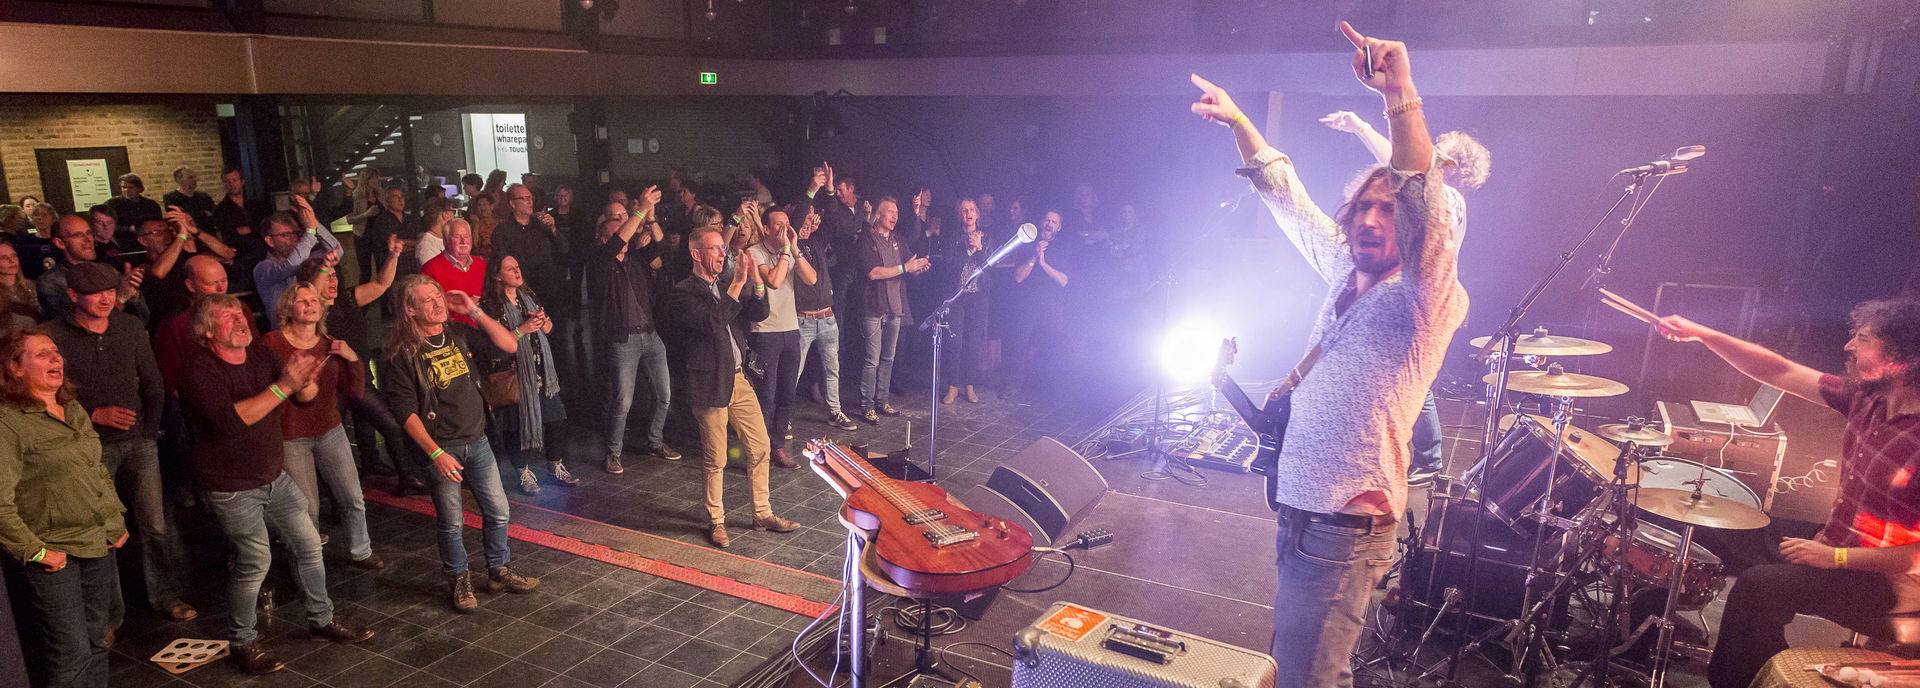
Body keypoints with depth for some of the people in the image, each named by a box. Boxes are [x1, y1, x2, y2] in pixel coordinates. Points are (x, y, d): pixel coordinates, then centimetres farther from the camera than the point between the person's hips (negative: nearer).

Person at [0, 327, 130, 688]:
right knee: (71, 653, -2)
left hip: (99, 547, 7)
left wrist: (116, 523, 15)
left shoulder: (74, 410, 11)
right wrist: (34, 551, -15)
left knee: (95, 644, 15)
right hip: (52, 557, -7)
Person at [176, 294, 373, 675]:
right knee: (255, 560, -6)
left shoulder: (261, 353, 2)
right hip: (231, 485, -6)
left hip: (274, 475, 7)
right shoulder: (200, 369, -17)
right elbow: (230, 419, -32)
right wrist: (282, 386, -36)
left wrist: (304, 379, -24)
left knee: (308, 544, 10)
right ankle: (242, 644, 14)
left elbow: (307, 398, -1)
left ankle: (321, 620, 27)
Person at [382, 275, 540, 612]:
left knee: (498, 512, 10)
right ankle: (459, 581, 26)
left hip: (477, 441, 5)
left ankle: (500, 571, 28)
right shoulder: (403, 353, -11)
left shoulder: (460, 333, 2)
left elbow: (510, 346, -4)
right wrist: (435, 454, -17)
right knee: (452, 523, 7)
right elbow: (405, 411, -13)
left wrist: (475, 311, -10)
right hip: (441, 448, -4)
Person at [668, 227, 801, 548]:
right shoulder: (683, 292, -12)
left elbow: (759, 314, 6)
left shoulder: (727, 286, 12)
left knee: (760, 448, 10)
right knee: (716, 461, 4)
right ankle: (716, 522, 22)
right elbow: (712, 323, -26)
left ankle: (763, 514, 24)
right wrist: (736, 286, -25)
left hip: (739, 379, 7)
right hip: (710, 385, -7)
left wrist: (756, 281, -9)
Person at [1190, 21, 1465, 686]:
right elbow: (1289, 199, 16)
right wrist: (1237, 120, 11)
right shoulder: (1345, 276, 7)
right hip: (1298, 505, 8)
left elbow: (1429, 207, -33)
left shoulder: (1424, 302, -14)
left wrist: (1401, 95, -42)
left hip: (1344, 526, -8)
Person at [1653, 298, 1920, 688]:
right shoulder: (1865, 398, -4)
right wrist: (1701, 334, -5)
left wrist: (1836, 557, -24)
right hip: (1836, 545, 8)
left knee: (1759, 585, -22)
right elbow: (1780, 373, 2)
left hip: (1887, 580, -8)